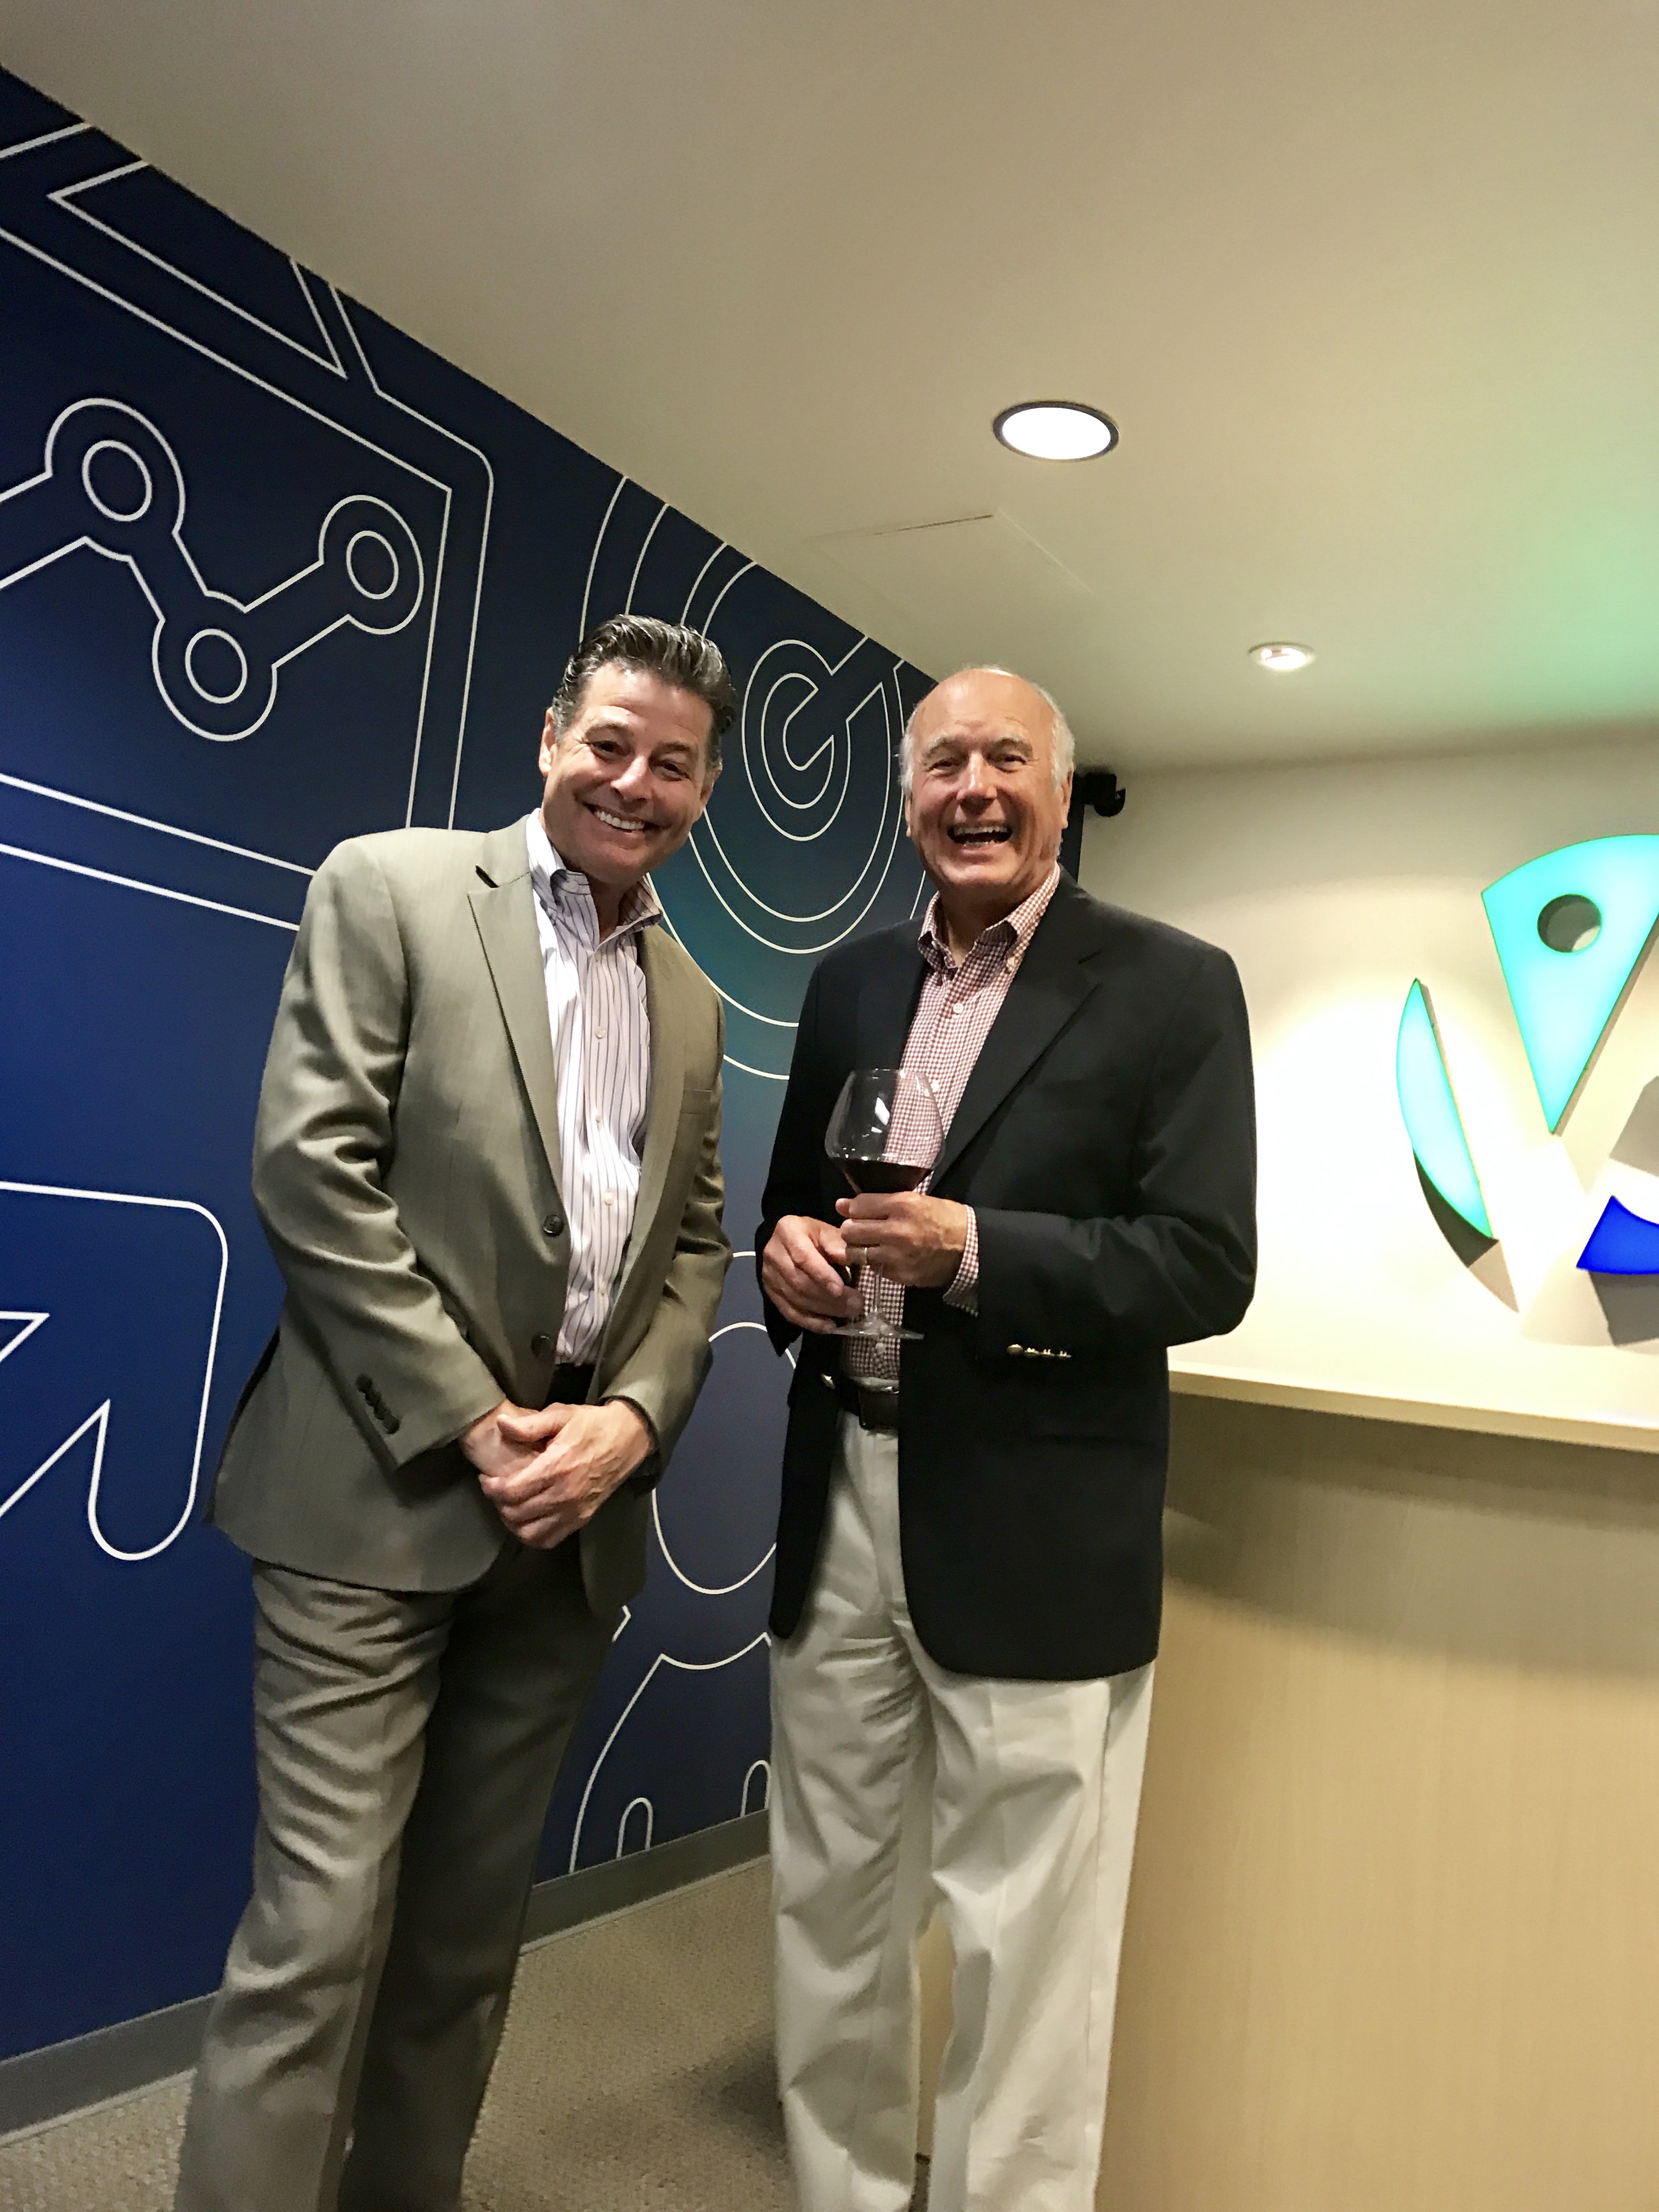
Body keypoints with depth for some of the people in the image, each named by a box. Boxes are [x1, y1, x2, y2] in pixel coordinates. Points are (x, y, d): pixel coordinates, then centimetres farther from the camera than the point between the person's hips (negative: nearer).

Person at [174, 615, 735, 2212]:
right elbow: (310, 1166, -11)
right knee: (320, 1924, -2)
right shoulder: (390, 887, -2)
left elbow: (691, 1243, 13)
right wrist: (472, 1419, -13)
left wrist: (634, 1417, -6)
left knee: (472, 1919, 16)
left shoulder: (690, 1003, 14)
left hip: (575, 1509, 5)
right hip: (382, 1488, -5)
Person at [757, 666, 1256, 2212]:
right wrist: (784, 1248, -5)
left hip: (1035, 1533, -5)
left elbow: (1207, 1269, -11)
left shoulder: (1171, 987, -5)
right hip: (841, 1506, 5)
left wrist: (972, 1250, -22)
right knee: (831, 1911, 19)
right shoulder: (850, 984, 11)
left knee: (1022, 1953, 8)